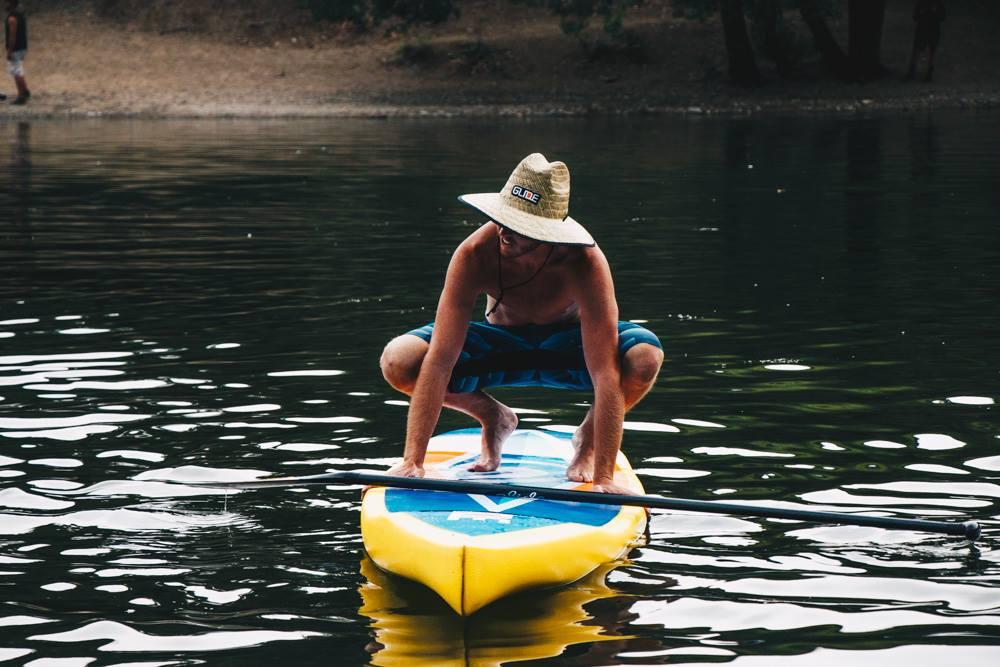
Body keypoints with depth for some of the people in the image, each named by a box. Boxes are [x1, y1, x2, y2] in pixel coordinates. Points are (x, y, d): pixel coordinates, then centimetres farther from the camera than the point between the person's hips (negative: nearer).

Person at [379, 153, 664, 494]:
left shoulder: (584, 262, -35)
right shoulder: (474, 253, -31)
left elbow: (606, 372, -38)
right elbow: (439, 362, -32)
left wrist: (604, 478, -43)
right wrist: (412, 462, -38)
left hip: (568, 345, -1)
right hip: (501, 346, 1)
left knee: (645, 356, -34)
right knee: (398, 361, -25)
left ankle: (588, 437, 0)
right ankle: (494, 418, 5)